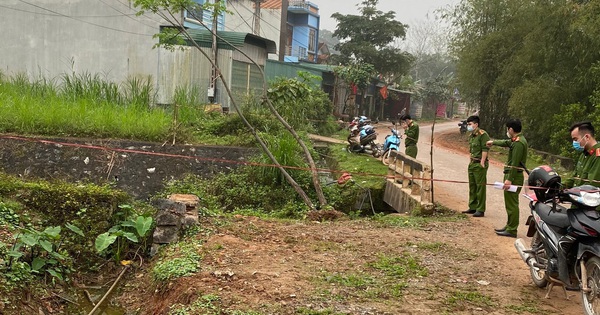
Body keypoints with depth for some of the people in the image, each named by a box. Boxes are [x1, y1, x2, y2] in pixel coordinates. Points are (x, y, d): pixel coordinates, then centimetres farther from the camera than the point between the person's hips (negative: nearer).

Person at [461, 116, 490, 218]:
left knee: (480, 187, -5)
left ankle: (480, 210, 0)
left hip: (480, 164, -10)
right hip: (472, 163, 10)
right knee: (472, 186, 15)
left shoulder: (483, 134, -14)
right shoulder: (471, 136, 15)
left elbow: (485, 149, -18)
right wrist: (471, 161, 17)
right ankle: (473, 207, 24)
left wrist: (482, 162, -20)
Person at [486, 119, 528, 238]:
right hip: (512, 175, 11)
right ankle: (509, 226, 27)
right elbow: (506, 143, 38)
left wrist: (509, 179, -25)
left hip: (514, 176, -11)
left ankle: (512, 230, -4)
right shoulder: (516, 140, 15)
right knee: (510, 203, 17)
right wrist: (494, 142, 54)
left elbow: (515, 163, -22)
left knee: (512, 203, -7)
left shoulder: (518, 143, -17)